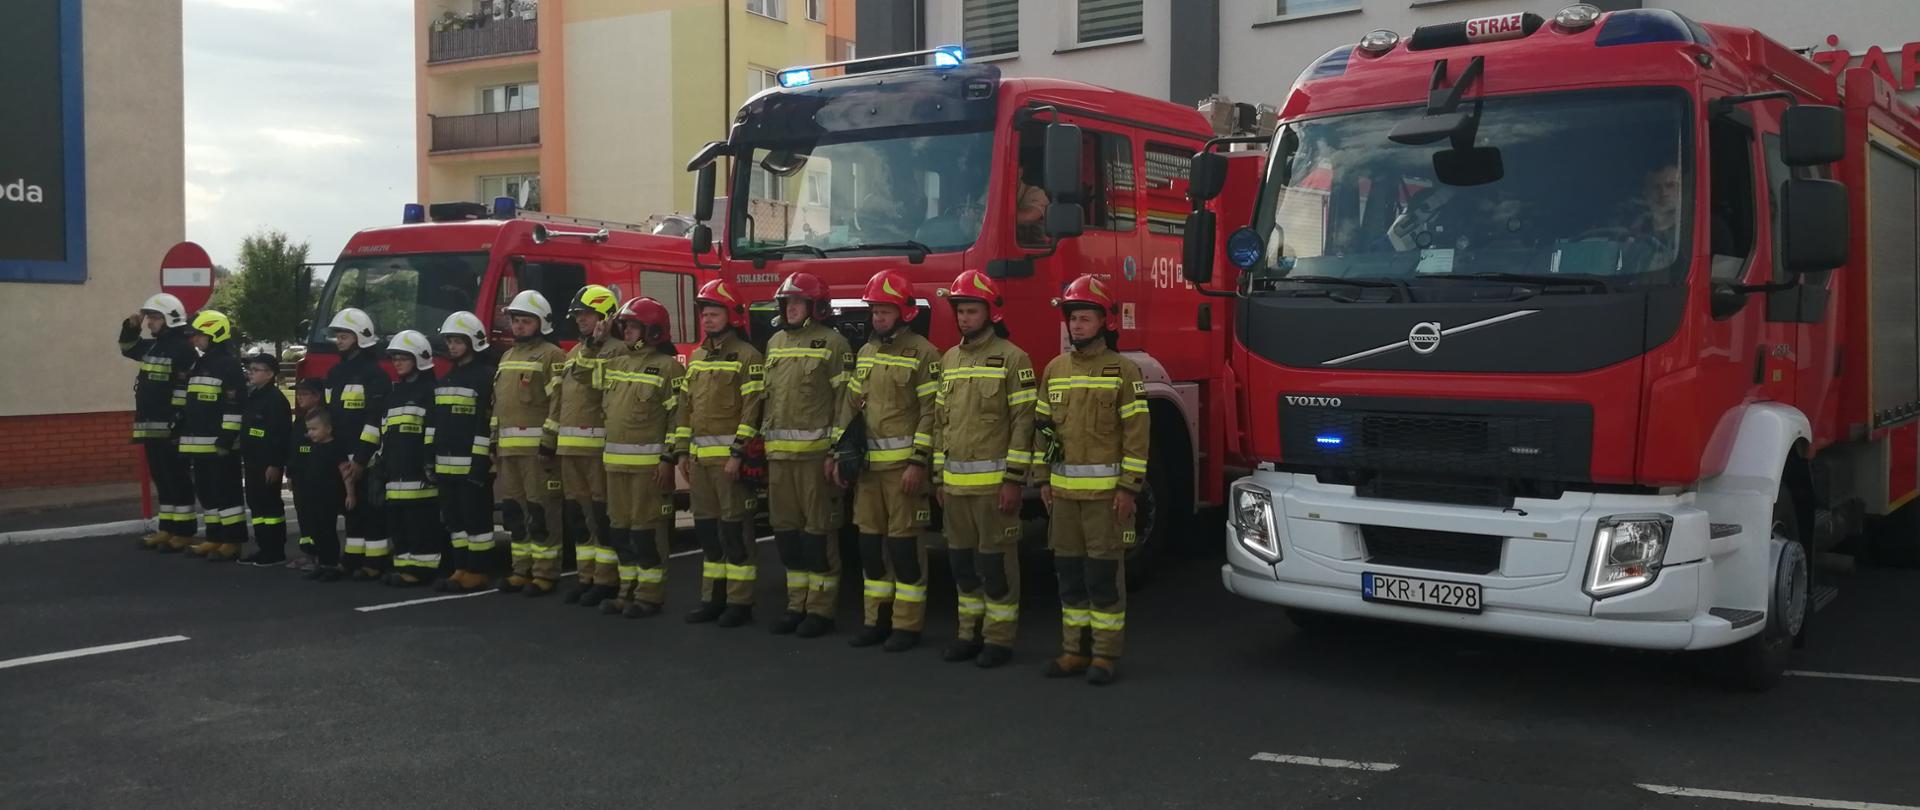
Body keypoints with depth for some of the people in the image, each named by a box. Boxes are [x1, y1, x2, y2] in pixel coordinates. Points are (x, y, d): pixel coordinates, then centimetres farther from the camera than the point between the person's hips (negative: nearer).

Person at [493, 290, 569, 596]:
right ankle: (522, 570, 18)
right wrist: (494, 440, 17)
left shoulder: (552, 356, -4)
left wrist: (549, 442, -19)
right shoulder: (507, 357, 22)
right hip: (508, 447, 8)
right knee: (514, 510, 11)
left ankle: (545, 573, -3)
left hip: (536, 445, -8)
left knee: (541, 510, -7)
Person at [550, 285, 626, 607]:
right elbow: (559, 397, 21)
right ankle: (586, 575, 19)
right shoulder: (574, 353, 20)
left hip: (600, 444, -8)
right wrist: (550, 435, 18)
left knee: (603, 513, -5)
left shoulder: (617, 350, -5)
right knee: (576, 513, 11)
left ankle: (606, 579, 0)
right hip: (570, 446, 8)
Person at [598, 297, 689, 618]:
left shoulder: (668, 367, -8)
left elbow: (680, 415, -13)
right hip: (616, 461, 8)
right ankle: (628, 589, 21)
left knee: (646, 530, -5)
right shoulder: (615, 364, 15)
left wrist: (670, 457, -17)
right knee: (620, 529, 11)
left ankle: (651, 595, 1)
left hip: (649, 462, -8)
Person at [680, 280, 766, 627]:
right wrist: (684, 451, 14)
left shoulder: (747, 356, -7)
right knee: (706, 527, 11)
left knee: (734, 528, -4)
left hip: (729, 455, -8)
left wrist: (737, 453, -19)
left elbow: (751, 408, -14)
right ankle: (712, 598, 19)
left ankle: (740, 602, 2)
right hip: (700, 456, 8)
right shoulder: (697, 358, 16)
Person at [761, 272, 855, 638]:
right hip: (778, 453, 7)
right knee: (786, 529, 10)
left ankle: (820, 610, 6)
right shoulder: (775, 342, 16)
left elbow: (844, 400, -9)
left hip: (814, 452, -7)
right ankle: (797, 604, 20)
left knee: (818, 530, -2)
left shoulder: (832, 343, -5)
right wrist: (762, 442, 15)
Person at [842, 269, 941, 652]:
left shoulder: (922, 353, -7)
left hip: (903, 463, -7)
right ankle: (876, 620, 19)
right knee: (870, 542, 10)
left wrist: (918, 462, -18)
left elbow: (930, 412, -12)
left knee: (904, 542, -2)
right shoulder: (866, 352, 14)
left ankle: (908, 625, 5)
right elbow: (852, 406, 16)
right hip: (868, 463, 7)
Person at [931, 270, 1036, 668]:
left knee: (996, 561, 0)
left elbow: (1023, 422, -11)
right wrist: (940, 476, 13)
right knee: (961, 560, 12)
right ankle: (970, 632, 24)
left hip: (993, 482, -6)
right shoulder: (949, 360, 13)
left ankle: (999, 639, 8)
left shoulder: (1012, 359, -8)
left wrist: (1014, 480, -15)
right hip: (955, 482, 7)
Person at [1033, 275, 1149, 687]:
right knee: (1069, 571, 10)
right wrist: (1043, 479, 8)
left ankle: (1106, 654, 6)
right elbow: (1043, 427, 14)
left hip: (1105, 490, -5)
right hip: (1064, 490, 5)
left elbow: (1136, 432, -8)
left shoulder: (1123, 371, -5)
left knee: (1104, 572, -1)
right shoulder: (1055, 369, 10)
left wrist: (1128, 487, -13)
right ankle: (1075, 649, 19)